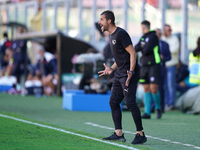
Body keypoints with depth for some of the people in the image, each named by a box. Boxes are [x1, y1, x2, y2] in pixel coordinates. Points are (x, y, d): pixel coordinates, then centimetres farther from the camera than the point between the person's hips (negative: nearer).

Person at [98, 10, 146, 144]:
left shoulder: (121, 34, -14)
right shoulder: (112, 36, 17)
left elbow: (132, 53, -18)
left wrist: (131, 72, -27)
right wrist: (112, 69, 21)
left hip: (128, 74, -10)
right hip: (119, 75, 10)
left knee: (130, 103, -13)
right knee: (113, 102, 8)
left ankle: (140, 134, -7)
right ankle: (119, 134, 12)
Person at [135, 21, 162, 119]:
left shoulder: (153, 36, -9)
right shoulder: (143, 38, 15)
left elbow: (147, 50, -18)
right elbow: (136, 48, 7)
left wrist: (141, 49, 2)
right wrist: (143, 49, -11)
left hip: (154, 66, -7)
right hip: (144, 66, 7)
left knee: (154, 89, -11)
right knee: (146, 89, 3)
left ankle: (158, 108, 11)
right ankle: (147, 112, 3)